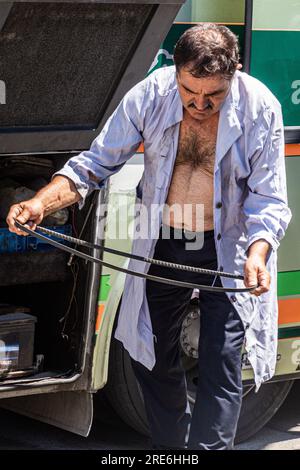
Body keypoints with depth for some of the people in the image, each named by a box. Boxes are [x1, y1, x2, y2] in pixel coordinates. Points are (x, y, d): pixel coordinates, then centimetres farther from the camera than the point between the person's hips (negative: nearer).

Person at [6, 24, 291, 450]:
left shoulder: (261, 108, -21)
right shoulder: (149, 96, -18)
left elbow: (268, 199, -16)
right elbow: (96, 163, -11)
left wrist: (257, 252, -35)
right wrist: (41, 202, -27)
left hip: (228, 251, -3)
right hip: (162, 246, 3)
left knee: (220, 373, -8)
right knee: (153, 358, 18)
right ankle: (170, 449, 39)